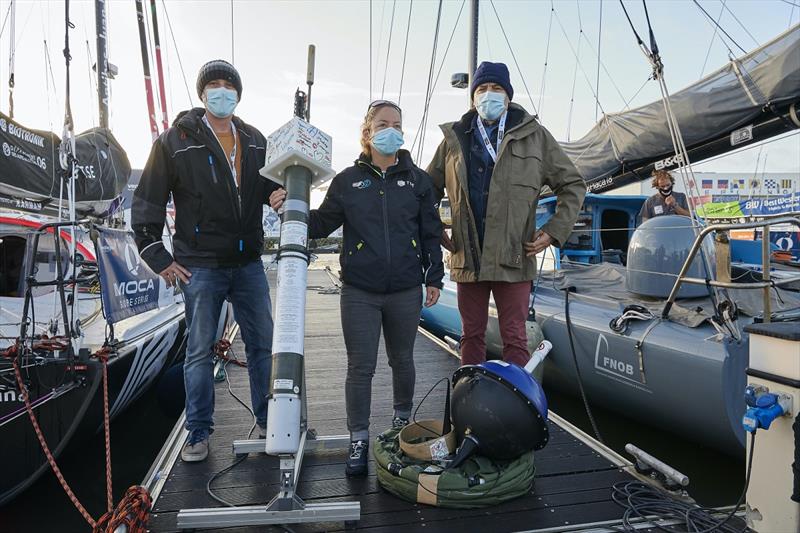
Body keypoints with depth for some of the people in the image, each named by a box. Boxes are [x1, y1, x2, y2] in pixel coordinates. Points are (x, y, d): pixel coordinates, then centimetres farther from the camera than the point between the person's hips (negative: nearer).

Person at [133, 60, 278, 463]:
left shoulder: (255, 141, 10)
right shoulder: (176, 140, -1)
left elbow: (274, 189, 19)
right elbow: (147, 202, 0)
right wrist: (158, 257, -4)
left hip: (248, 263, 4)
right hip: (200, 266, -3)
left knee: (262, 345, 8)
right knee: (199, 351, 5)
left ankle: (268, 422, 24)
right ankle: (198, 433, 20)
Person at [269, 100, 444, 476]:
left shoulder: (417, 180, 6)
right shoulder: (348, 180, 4)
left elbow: (431, 232, 8)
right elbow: (323, 223, 6)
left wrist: (433, 278, 5)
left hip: (406, 291, 1)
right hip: (359, 292, -1)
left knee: (401, 360, 16)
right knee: (360, 367, 2)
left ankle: (402, 419, 40)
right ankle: (358, 441, 16)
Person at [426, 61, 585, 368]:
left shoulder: (533, 135, 5)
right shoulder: (454, 138, 9)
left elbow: (573, 185, 9)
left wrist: (555, 231, 0)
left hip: (513, 259, -2)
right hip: (467, 259, 2)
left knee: (514, 338, 2)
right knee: (471, 335, 12)